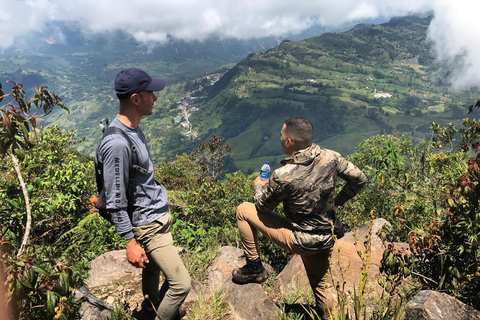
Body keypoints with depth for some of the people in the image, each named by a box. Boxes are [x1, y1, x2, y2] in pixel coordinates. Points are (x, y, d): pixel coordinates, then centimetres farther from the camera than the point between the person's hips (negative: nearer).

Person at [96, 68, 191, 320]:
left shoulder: (133, 128, 3)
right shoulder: (117, 144, -27)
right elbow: (115, 203, -21)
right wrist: (130, 243, -16)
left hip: (159, 216, 9)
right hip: (148, 225, -9)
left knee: (152, 269, 25)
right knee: (181, 284, -3)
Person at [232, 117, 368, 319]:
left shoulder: (283, 175, -24)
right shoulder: (330, 157, -11)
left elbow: (263, 207, -7)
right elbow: (360, 180, 2)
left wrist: (258, 186, 13)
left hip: (297, 240, -5)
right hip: (326, 240, 6)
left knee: (244, 210, 4)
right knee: (320, 285, 27)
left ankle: (254, 268, 15)